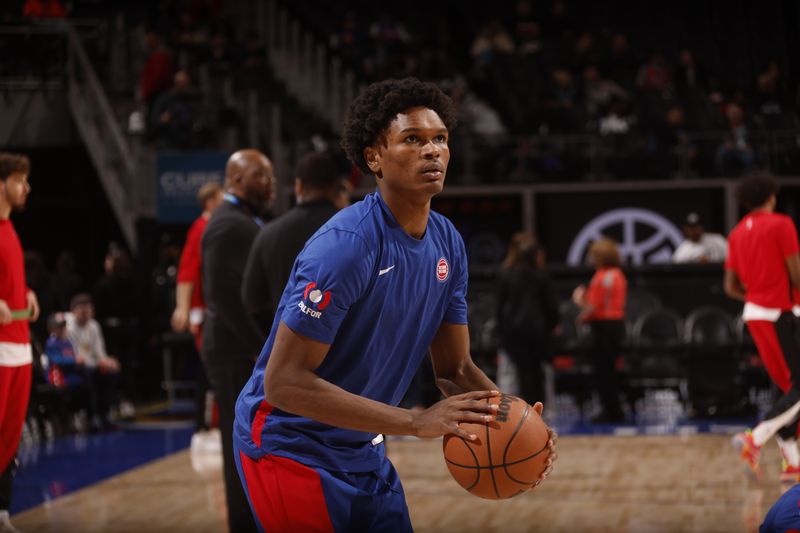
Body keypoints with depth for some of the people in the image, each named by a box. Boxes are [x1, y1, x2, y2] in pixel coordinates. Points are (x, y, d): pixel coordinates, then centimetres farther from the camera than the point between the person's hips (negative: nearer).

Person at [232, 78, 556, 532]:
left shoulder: (448, 243, 0)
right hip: (293, 446, -7)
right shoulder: (343, 245, -25)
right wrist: (416, 422, -31)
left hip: (364, 451, 8)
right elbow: (283, 381, -28)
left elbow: (455, 369, 7)